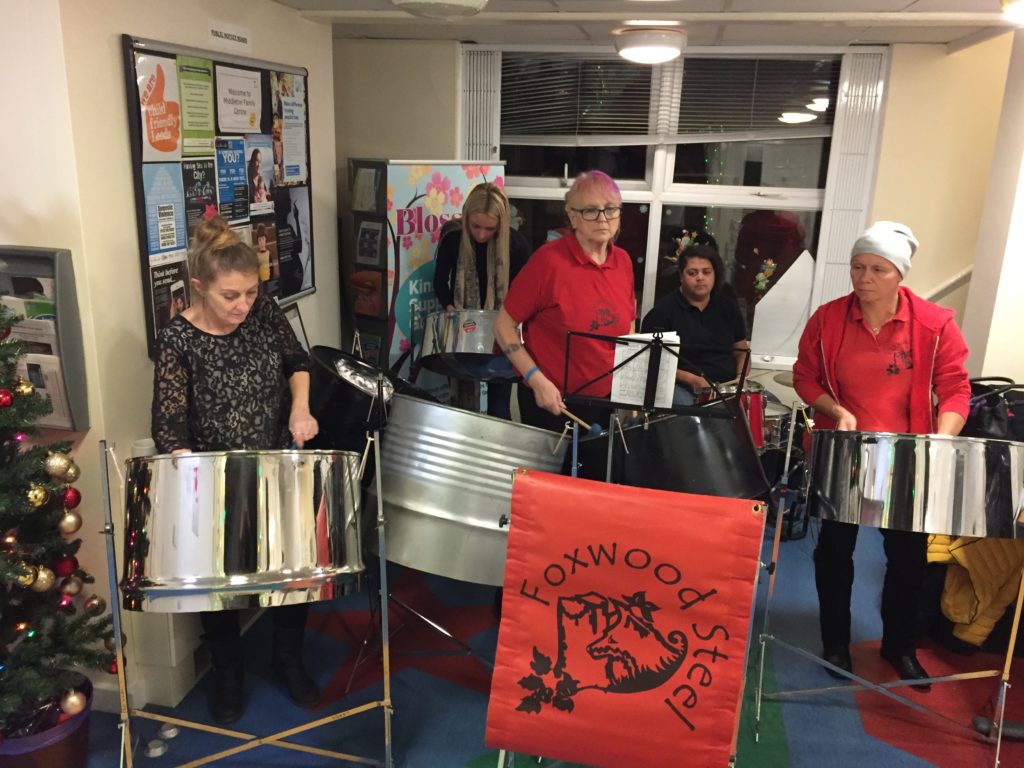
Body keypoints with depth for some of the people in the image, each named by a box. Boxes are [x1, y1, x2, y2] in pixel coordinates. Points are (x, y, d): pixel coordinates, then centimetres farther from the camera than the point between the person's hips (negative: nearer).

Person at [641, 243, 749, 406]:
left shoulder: (728, 307, 11)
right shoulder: (664, 310, -6)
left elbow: (742, 350, 19)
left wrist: (741, 377, -2)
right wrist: (690, 379, -18)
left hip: (727, 385, 6)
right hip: (681, 386, -5)